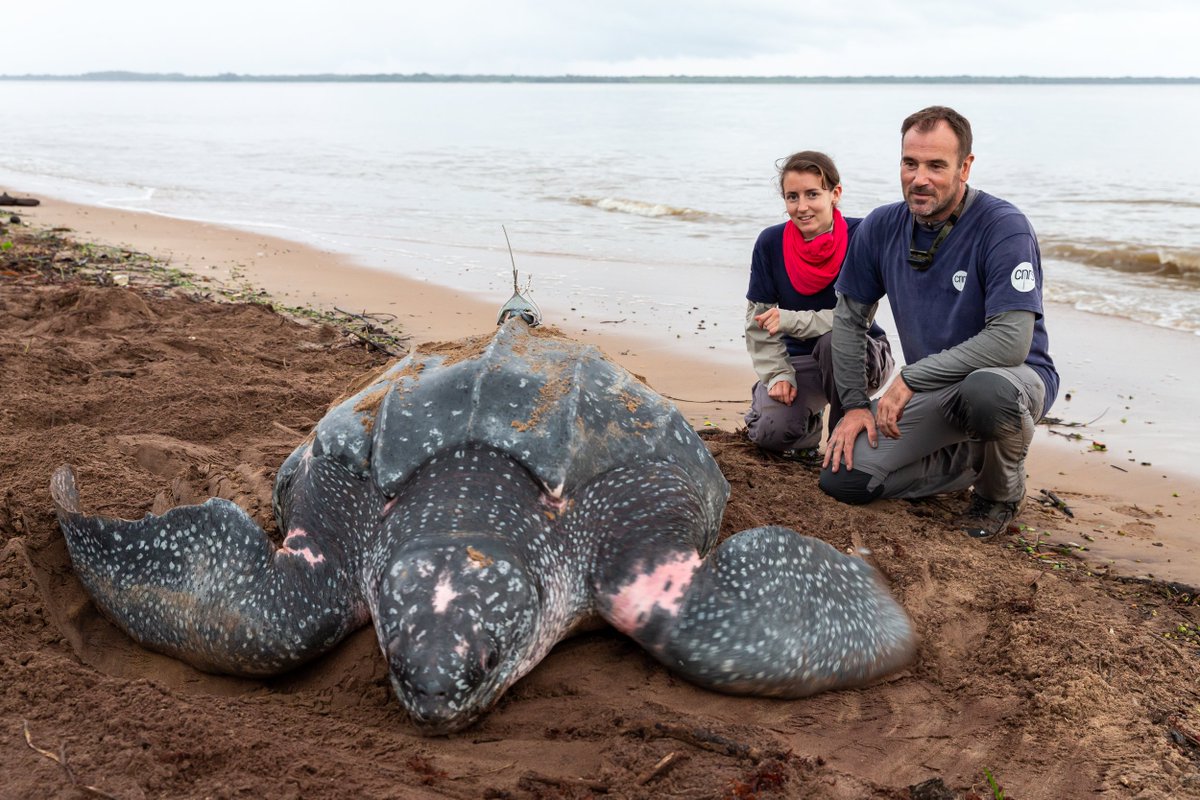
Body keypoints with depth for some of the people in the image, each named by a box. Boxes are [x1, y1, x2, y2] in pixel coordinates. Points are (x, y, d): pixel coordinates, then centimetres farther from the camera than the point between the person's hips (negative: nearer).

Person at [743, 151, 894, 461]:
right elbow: (758, 321, -5)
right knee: (771, 430, -23)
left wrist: (791, 320, -27)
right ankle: (809, 419, 16)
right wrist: (778, 375, -16)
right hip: (799, 359, 2)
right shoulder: (771, 243, -9)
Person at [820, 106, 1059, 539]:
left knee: (987, 391, -42)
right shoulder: (881, 227, -4)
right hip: (929, 388, 5)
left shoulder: (1004, 227, -21)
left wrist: (911, 377, -26)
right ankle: (976, 459, 11)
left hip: (1014, 376, -5)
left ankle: (1002, 489, -7)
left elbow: (1011, 341, -29)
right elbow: (849, 317, 6)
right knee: (842, 478, -10)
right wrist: (855, 403, -1)